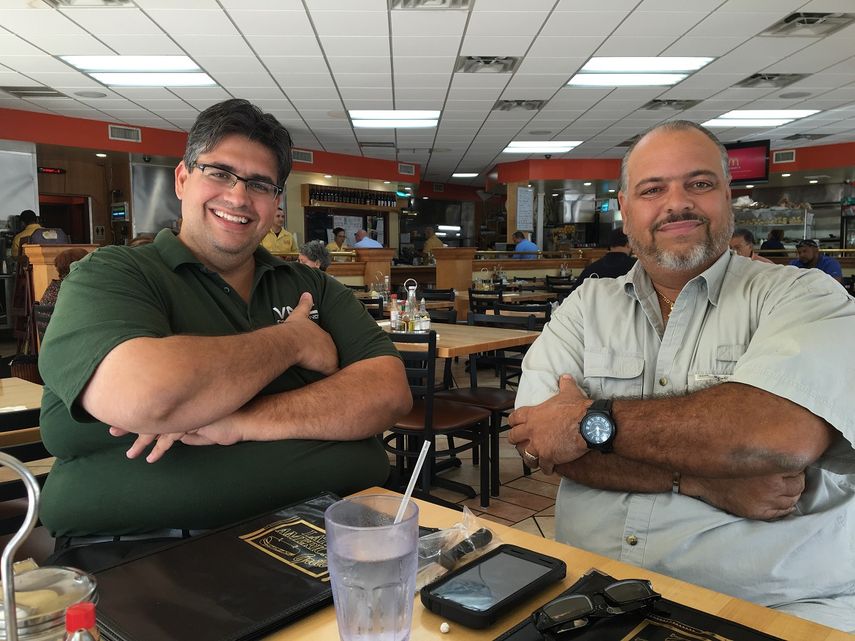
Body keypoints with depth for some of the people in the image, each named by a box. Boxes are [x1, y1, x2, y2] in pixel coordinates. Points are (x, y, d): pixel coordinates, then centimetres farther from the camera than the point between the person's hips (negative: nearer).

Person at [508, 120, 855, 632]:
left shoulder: (805, 297, 0)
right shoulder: (588, 304, 8)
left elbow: (785, 432, -19)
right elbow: (535, 435, -4)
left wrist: (592, 420, -11)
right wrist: (700, 480, -14)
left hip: (774, 604, -2)